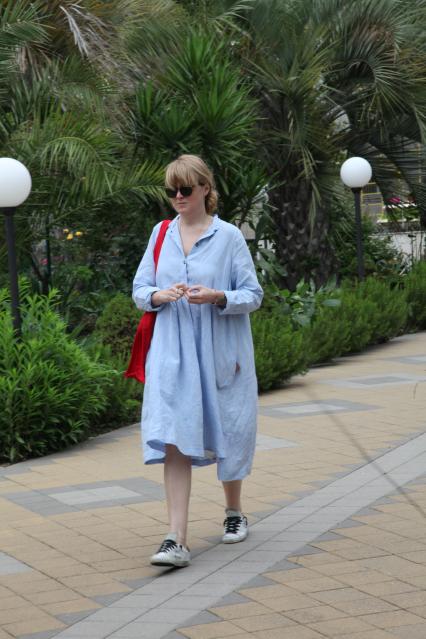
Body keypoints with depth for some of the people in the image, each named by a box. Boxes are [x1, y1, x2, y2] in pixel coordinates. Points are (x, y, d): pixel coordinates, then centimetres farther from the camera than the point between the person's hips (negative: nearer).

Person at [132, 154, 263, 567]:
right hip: (173, 354, 2)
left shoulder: (229, 236, -3)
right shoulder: (161, 234, 8)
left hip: (221, 353, -1)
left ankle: (234, 513, 37)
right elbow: (139, 290, 10)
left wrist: (217, 297, -21)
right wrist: (160, 295, -13)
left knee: (227, 434, 11)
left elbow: (253, 295, -2)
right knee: (174, 440, -10)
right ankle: (176, 541, -14)